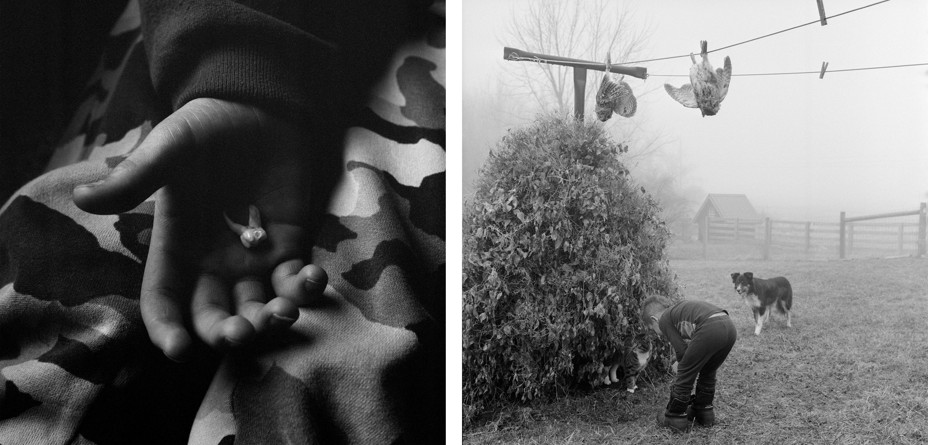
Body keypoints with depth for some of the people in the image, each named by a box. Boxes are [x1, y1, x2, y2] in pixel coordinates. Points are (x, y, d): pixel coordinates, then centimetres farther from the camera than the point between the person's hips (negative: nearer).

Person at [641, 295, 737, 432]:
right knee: (708, 373, 28)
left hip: (709, 330, -8)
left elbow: (682, 350, 8)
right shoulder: (679, 309, 36)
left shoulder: (664, 320, 13)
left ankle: (674, 418, 18)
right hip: (730, 327, 8)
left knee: (684, 374, 9)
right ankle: (703, 414, 38)